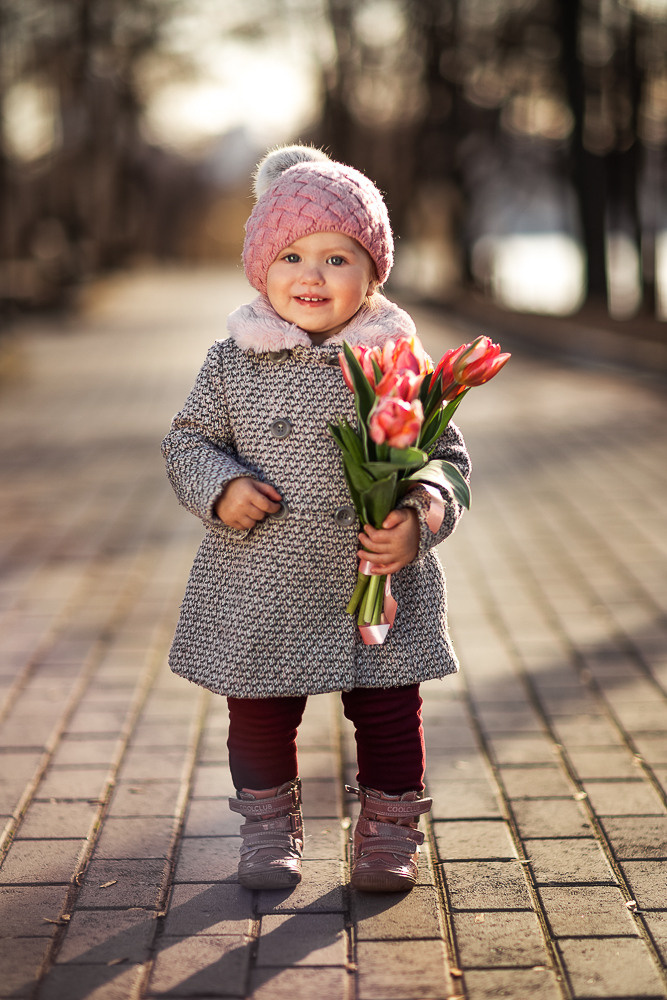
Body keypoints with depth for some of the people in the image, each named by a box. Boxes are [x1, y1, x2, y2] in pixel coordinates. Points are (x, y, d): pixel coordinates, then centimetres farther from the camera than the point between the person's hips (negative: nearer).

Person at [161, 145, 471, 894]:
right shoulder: (234, 363, -2)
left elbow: (446, 457, 0)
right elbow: (188, 441, 6)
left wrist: (417, 520, -19)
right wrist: (220, 488, -14)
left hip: (381, 588, 0)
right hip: (259, 589, 1)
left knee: (389, 713, 9)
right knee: (259, 715, 13)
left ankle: (388, 834, 30)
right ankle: (270, 830, 35)